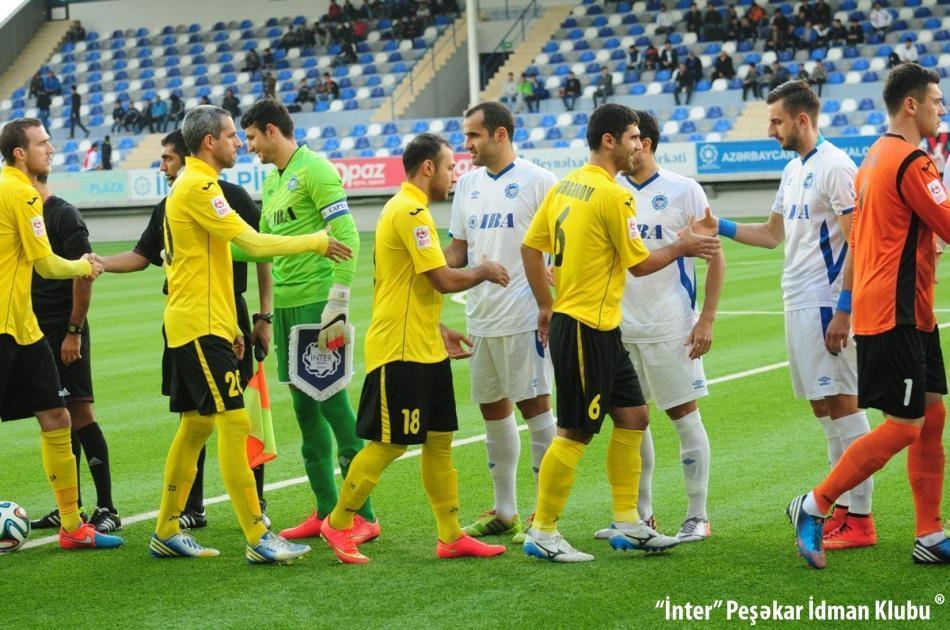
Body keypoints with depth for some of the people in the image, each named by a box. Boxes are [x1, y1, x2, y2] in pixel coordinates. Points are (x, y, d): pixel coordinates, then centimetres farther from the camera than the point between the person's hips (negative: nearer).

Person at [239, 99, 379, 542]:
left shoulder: (314, 170, -9)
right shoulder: (271, 181, 18)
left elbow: (346, 235, -16)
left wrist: (338, 303, -20)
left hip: (316, 303, -9)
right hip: (286, 305, 9)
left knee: (331, 402, -8)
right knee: (304, 406, 10)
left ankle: (362, 514, -3)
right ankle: (326, 511, 17)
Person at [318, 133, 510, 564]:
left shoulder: (409, 210, 17)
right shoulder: (410, 212, -16)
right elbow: (444, 280, -21)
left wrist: (439, 331, 22)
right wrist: (484, 271, -4)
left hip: (424, 350, 10)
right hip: (400, 351, -10)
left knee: (440, 440, 9)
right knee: (389, 444, -4)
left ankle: (451, 536, 12)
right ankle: (337, 524, 9)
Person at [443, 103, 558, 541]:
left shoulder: (536, 181, -8)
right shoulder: (468, 183, 13)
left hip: (524, 316, -7)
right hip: (481, 318, 7)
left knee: (534, 405, -5)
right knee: (493, 409, 12)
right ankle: (504, 512, 21)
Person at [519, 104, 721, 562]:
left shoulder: (565, 186, 9)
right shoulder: (613, 196, -16)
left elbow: (531, 246, 12)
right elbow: (640, 264, -10)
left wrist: (546, 307, 18)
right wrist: (682, 248, 5)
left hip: (602, 328, 10)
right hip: (585, 329, -10)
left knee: (633, 417, 13)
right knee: (575, 433, -3)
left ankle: (628, 524, 18)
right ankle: (542, 533, 5)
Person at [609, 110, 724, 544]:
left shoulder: (684, 191, -6)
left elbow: (715, 256, -4)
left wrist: (706, 319, -10)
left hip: (670, 326, -5)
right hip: (620, 325, 5)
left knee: (684, 415, 0)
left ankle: (698, 517, 8)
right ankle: (640, 515, 20)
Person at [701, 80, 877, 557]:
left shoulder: (835, 167, -12)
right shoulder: (793, 170, 16)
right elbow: (773, 234, 27)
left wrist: (843, 309, -21)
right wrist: (721, 227, 16)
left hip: (825, 304, -9)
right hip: (798, 303, 9)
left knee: (843, 403, -7)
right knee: (822, 406, 11)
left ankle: (860, 519, -4)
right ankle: (843, 508, 17)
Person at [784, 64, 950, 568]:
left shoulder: (877, 156, 15)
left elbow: (857, 236, 20)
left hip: (907, 313, 10)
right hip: (896, 314, -10)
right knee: (904, 427, -6)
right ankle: (814, 506, 1)